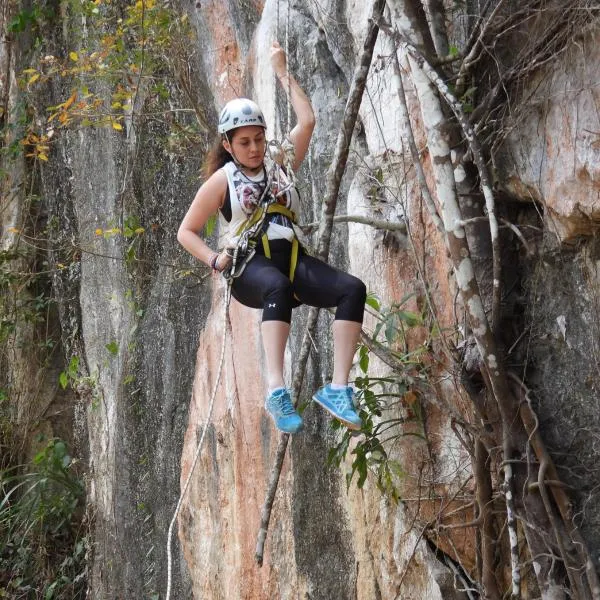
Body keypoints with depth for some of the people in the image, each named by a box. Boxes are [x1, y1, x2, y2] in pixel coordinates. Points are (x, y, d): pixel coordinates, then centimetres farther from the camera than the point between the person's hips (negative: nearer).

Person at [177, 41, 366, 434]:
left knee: (352, 288, -25)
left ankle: (338, 388, -33)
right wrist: (215, 259, -4)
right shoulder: (222, 181, 12)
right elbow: (186, 232, 14)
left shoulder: (279, 162, 22)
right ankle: (276, 390, -54)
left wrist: (282, 72, 20)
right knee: (278, 287, -43)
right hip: (250, 267, -5)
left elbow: (307, 120, 18)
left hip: (291, 259, 5)